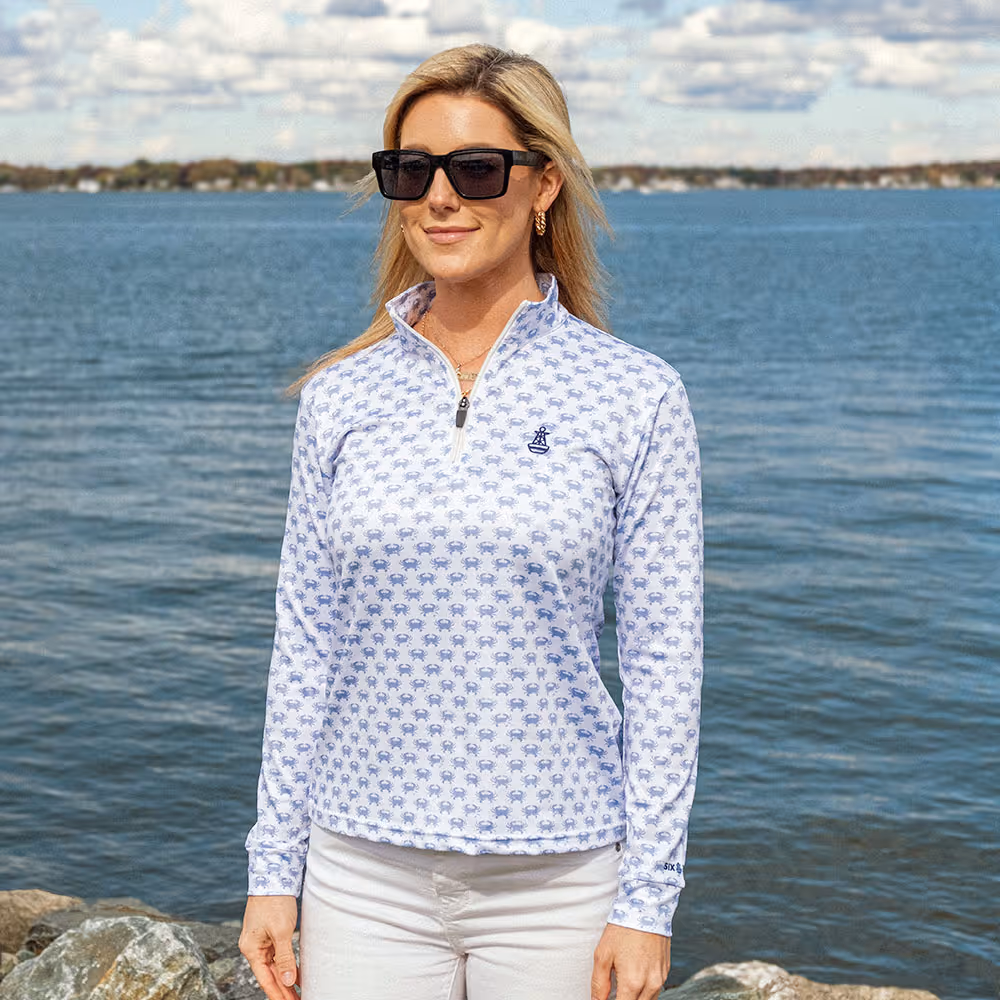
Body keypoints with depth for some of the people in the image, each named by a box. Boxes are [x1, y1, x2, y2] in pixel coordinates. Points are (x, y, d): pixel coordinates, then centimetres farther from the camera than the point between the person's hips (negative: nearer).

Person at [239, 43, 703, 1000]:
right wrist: (273, 868, 5)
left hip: (556, 879, -2)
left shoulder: (633, 397, -4)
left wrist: (647, 899, -6)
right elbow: (305, 641, 6)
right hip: (366, 873, 2)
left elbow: (663, 660, -4)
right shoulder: (340, 397, 3)